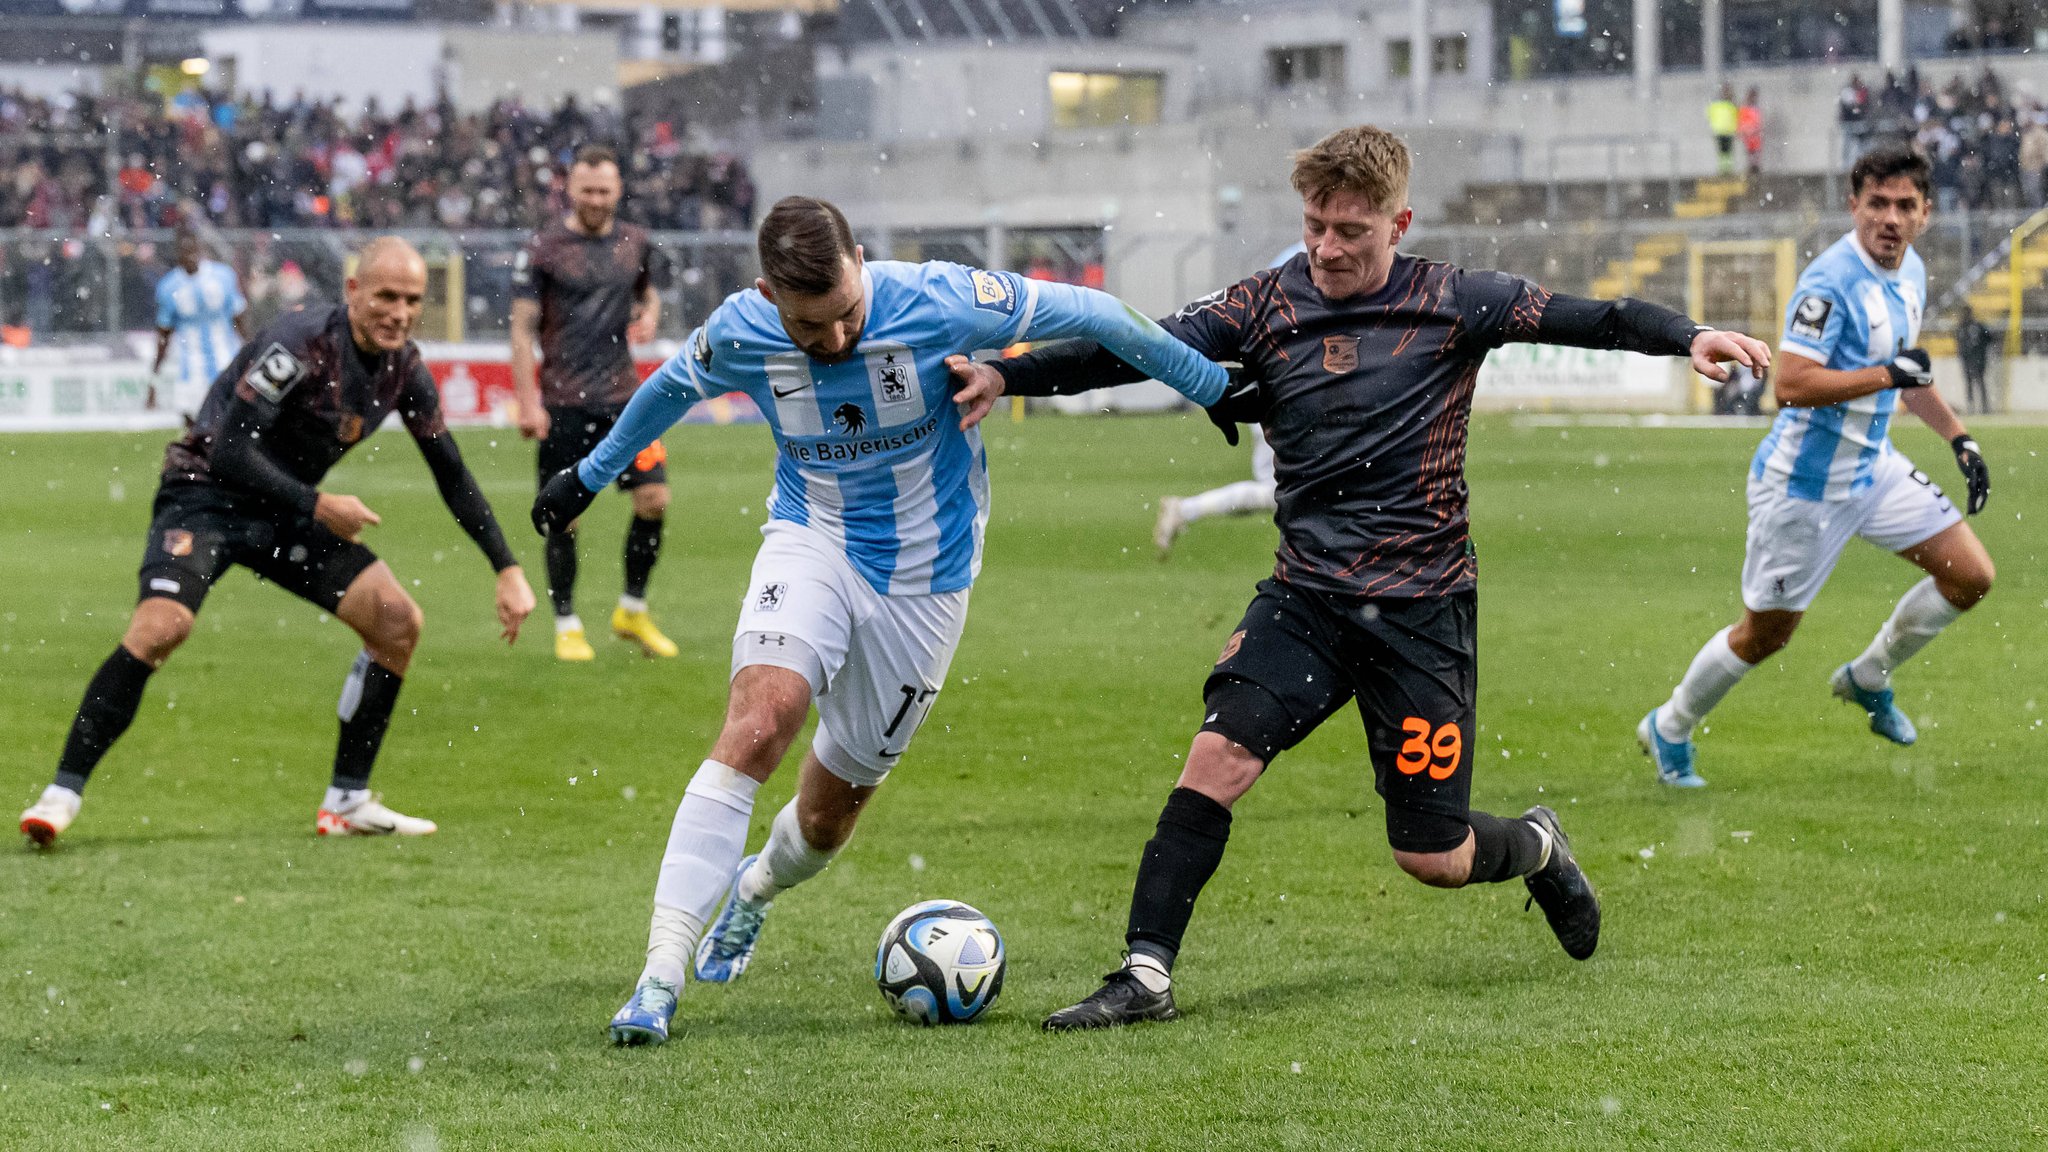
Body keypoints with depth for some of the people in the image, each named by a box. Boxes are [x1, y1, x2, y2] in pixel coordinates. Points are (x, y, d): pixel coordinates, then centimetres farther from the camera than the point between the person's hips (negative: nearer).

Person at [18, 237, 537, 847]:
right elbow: (228, 449, -27)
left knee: (399, 620, -4)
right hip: (208, 493, -7)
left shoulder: (404, 368, -2)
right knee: (159, 627, -29)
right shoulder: (303, 342, -25)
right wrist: (317, 505, -29)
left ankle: (347, 801, 6)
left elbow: (454, 477, 9)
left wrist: (508, 571, 6)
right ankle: (63, 793, -19)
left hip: (285, 511, 7)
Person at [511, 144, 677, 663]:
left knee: (654, 498, -4)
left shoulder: (636, 242, 7)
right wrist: (528, 402, -10)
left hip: (623, 395, 4)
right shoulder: (543, 249, -5)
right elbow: (522, 330, -4)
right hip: (563, 404, -4)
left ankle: (633, 610, 14)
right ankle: (567, 625, 12)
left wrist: (649, 315, 2)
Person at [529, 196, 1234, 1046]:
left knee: (826, 819, 8)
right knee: (757, 722, -28)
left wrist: (1213, 386, -3)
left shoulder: (937, 303, -23)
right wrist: (592, 472, 23)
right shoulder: (738, 334, -15)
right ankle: (661, 976, -27)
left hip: (925, 579, 0)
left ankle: (754, 888, 46)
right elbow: (672, 388, 9)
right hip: (813, 545, 0)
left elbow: (1087, 314, -12)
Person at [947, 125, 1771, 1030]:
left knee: (1432, 858, 1)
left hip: (1422, 609, -2)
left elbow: (1583, 318, -8)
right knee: (1220, 754, -21)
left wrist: (1687, 336, -26)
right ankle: (1145, 976, -15)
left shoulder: (1451, 303, -4)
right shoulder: (1266, 307, 1)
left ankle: (1536, 847, 36)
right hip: (1305, 598, 2)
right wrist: (1003, 375, -19)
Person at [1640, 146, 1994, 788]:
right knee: (1766, 634, 3)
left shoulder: (1910, 273, 5)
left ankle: (1868, 678, 24)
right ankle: (1669, 729, 26)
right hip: (1807, 482, -8)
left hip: (1873, 469, 8)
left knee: (1971, 577, 3)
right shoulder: (1830, 282, -24)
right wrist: (1887, 375, -30)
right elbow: (1790, 385, -32)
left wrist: (1958, 439, 20)